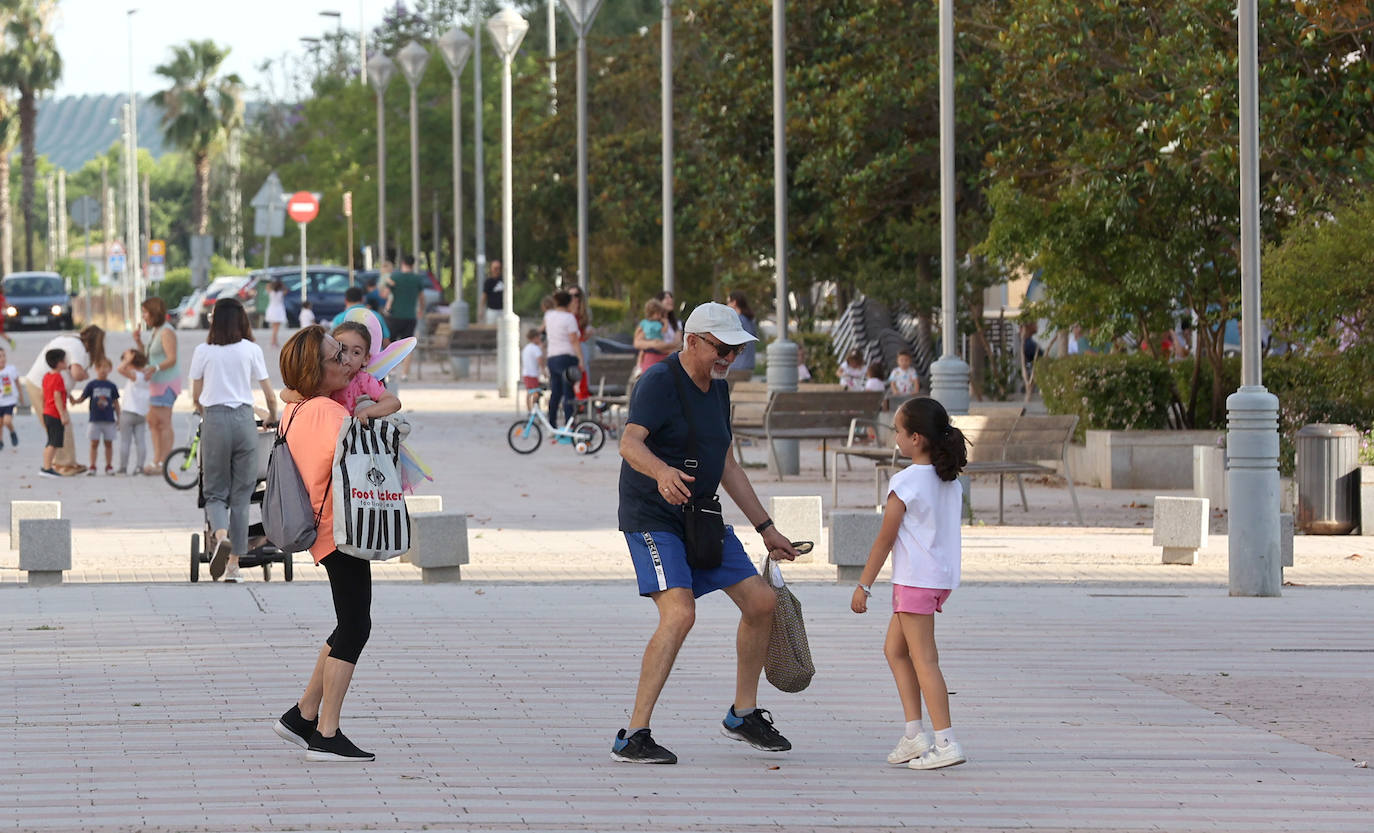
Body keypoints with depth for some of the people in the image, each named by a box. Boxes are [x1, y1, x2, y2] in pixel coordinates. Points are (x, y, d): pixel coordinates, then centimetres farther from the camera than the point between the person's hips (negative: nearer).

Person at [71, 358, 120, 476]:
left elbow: (116, 403, 10)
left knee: (108, 443, 5)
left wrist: (118, 418, 7)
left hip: (109, 420, 1)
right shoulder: (92, 385, 2)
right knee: (94, 443, 0)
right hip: (95, 420, -1)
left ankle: (109, 466, 13)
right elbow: (82, 398, 2)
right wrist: (75, 401, -19)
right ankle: (92, 466, 5)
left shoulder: (111, 386, 5)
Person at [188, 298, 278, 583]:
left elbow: (196, 397, 11)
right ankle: (233, 563, 5)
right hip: (244, 420, 0)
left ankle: (220, 535, -25)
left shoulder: (203, 351, 5)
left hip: (214, 421, 0)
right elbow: (270, 395, 7)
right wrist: (272, 418, 27)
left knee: (215, 491, 7)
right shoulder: (251, 350, 5)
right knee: (241, 494, 6)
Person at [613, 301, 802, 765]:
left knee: (761, 602, 7)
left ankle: (743, 716, 26)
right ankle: (632, 738, -23)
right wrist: (661, 472, -54)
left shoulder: (717, 388, 11)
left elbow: (727, 466, 20)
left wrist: (765, 528, 20)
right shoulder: (660, 382, -16)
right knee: (679, 614, -25)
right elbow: (629, 443, -32)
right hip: (651, 518, -9)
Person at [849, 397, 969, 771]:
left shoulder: (905, 482, -14)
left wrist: (864, 585, -4)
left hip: (915, 580, -9)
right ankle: (914, 734, 13)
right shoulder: (951, 481, 9)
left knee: (924, 660, -7)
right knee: (895, 649, 18)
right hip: (943, 576, 9)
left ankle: (945, 742, -12)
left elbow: (885, 538, -11)